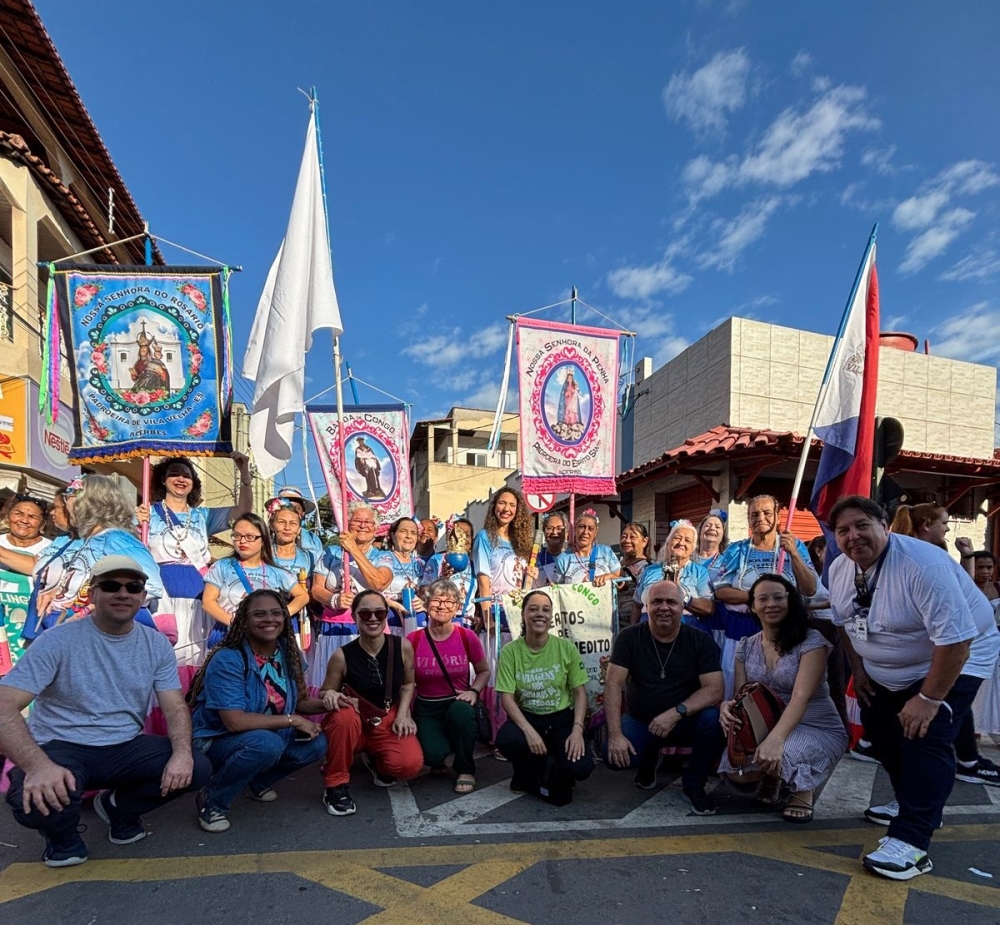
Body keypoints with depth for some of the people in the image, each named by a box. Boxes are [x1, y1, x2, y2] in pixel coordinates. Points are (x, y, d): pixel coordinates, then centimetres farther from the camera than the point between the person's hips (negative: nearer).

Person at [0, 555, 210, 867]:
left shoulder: (157, 645, 0)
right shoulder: (58, 641, -13)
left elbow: (175, 707, -2)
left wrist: (182, 752, -24)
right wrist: (38, 765, -37)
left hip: (126, 748, 4)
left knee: (197, 768, -19)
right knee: (37, 801, -36)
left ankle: (119, 806, 12)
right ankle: (61, 833, 4)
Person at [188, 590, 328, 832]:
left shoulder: (287, 654, -4)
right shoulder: (227, 659, -25)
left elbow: (296, 702, 4)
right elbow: (234, 721, -31)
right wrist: (292, 720, -27)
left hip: (269, 736, 7)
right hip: (215, 742, -7)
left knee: (316, 744, -13)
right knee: (266, 743, -35)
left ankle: (259, 782, 14)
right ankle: (212, 801, -8)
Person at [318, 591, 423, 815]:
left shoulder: (403, 647, -11)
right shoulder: (342, 656, -17)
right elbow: (325, 692, -3)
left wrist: (403, 715, -9)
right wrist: (330, 696, -27)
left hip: (389, 720, 2)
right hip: (355, 723, -1)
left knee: (411, 764, -25)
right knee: (343, 715, -38)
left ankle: (376, 761, 13)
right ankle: (336, 784, -14)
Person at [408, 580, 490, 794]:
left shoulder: (468, 637, -7)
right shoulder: (413, 640, -8)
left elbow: (484, 671, 8)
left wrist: (474, 691, -11)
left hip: (458, 705, 1)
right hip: (426, 710, 0)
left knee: (462, 711, -38)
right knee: (434, 753, -31)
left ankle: (466, 770, -10)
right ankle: (439, 759, 12)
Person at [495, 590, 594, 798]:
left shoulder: (566, 648, -7)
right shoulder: (510, 651, -9)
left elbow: (580, 692, -2)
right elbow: (507, 698, -12)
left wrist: (577, 730, -16)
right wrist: (529, 731, -26)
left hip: (561, 718, 0)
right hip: (526, 717, 0)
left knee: (581, 767, -25)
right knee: (506, 740, -34)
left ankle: (556, 778, 17)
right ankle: (527, 778, 5)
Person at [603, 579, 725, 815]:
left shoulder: (701, 641, -9)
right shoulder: (629, 637, -9)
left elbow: (714, 690, -17)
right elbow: (613, 684, -14)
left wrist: (677, 712, -32)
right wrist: (615, 734, -25)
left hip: (686, 722, 0)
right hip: (640, 720, 1)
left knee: (713, 719, -32)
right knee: (613, 754, -27)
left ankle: (694, 783, -2)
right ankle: (648, 761, 14)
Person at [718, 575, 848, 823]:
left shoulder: (811, 640, -14)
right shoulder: (746, 647, 3)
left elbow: (801, 696, -26)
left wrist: (775, 739, -41)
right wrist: (728, 707, -25)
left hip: (818, 730, -4)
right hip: (766, 727, 5)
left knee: (779, 756, -36)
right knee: (735, 767, -23)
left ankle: (802, 790, 2)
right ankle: (771, 778, 14)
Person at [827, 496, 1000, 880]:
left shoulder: (922, 565, -33)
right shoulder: (840, 569, -8)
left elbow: (955, 639, -32)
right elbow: (844, 622, 8)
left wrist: (929, 698, -27)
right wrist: (858, 668, 5)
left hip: (952, 661, -8)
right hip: (886, 674, 8)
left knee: (925, 739, -18)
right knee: (880, 732, 12)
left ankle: (911, 842, -13)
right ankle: (913, 802, 35)